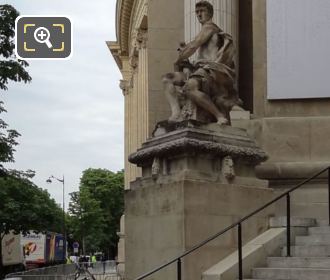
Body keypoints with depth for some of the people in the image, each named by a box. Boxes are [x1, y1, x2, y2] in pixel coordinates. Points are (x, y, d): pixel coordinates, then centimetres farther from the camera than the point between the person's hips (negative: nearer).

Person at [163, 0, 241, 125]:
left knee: (189, 88, -39)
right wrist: (185, 52, 13)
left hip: (213, 70, -10)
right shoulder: (205, 31, 30)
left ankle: (220, 116, -30)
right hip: (202, 69, 10)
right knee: (167, 78, 1)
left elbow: (193, 46, -8)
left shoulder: (209, 26, 1)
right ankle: (176, 113, -23)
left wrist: (178, 62, 2)